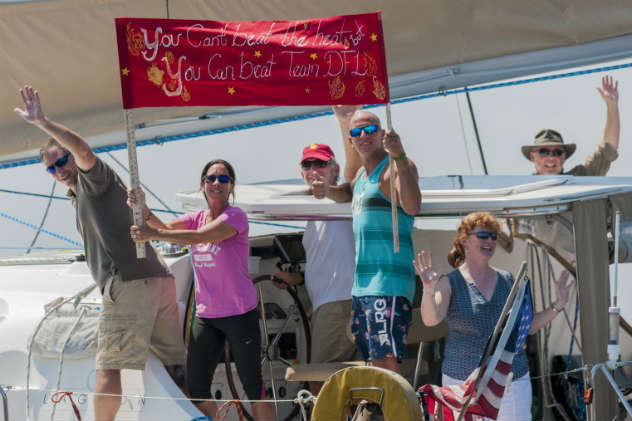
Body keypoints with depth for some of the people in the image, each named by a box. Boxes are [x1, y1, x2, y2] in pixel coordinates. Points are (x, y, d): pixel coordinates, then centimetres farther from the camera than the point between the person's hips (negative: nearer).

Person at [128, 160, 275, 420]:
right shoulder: (197, 218, 11)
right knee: (196, 388, 3)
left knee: (252, 385, -1)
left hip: (239, 314, -6)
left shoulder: (235, 216, -10)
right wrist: (141, 208, -26)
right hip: (205, 315, 6)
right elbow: (167, 227, -6)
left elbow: (200, 237, -25)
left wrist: (153, 235, -32)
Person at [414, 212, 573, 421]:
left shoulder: (507, 281, 12)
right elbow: (431, 319, -17)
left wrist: (558, 306, 6)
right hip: (464, 379, -4)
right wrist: (429, 290, -34)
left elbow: (529, 326, 17)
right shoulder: (450, 283, -1)